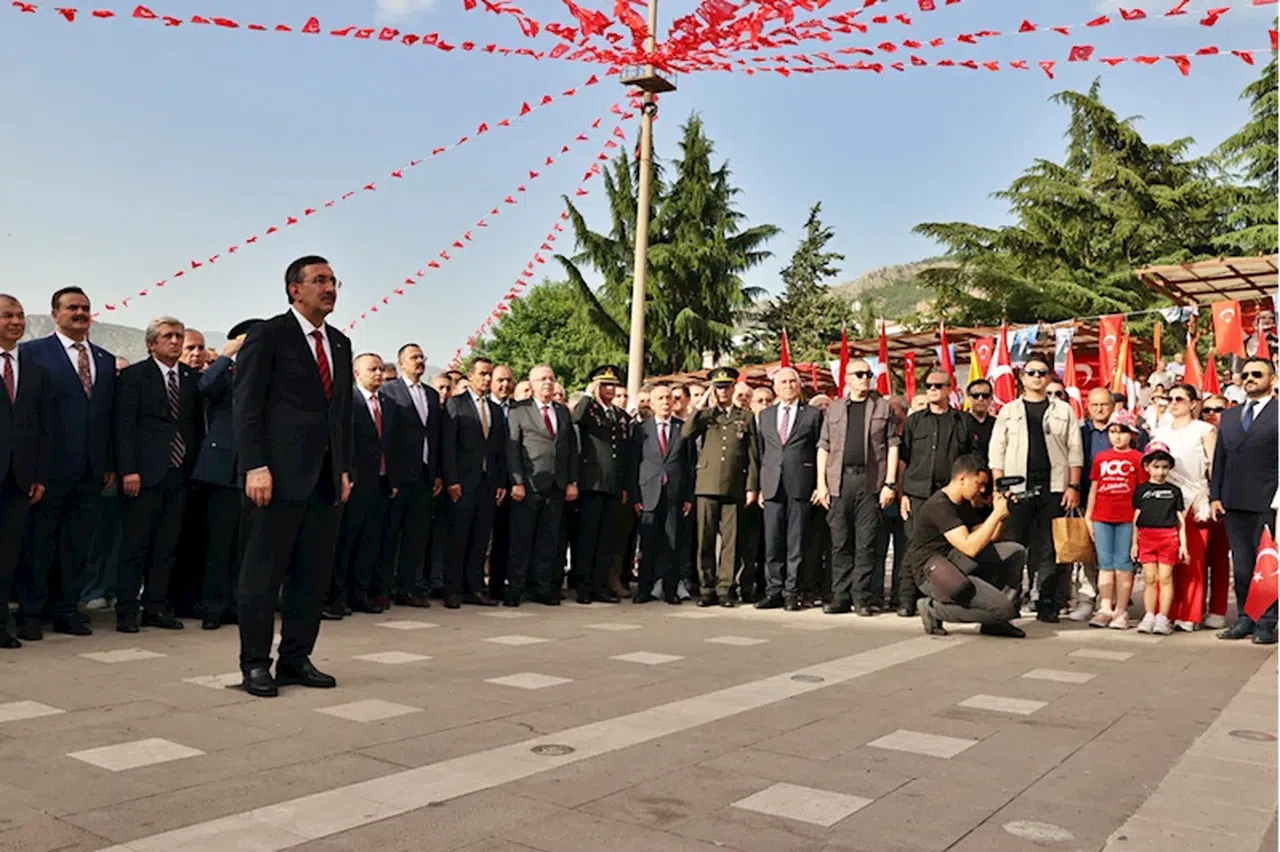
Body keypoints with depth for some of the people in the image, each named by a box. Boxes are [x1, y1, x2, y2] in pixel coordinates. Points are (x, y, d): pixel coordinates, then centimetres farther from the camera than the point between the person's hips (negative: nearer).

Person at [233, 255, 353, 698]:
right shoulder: (268, 334, -3)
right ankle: (255, 664, 12)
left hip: (326, 477, 7)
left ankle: (296, 659, 19)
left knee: (315, 574, 9)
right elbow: (247, 405, -8)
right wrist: (255, 466, -16)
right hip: (279, 475, -6)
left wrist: (344, 469, 11)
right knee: (264, 572, 2)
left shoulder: (340, 343, 16)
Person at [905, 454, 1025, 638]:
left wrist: (1000, 514, 2)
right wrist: (997, 514, -21)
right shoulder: (939, 505, -19)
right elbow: (970, 547, -27)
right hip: (932, 572, -10)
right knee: (1004, 608, -19)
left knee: (1016, 551, 2)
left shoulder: (963, 504, 13)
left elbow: (986, 539, 16)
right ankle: (934, 608, -5)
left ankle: (995, 620, 5)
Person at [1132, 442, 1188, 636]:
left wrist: (1183, 543, 3)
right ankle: (1149, 616, 8)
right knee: (1149, 578, 3)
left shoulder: (1174, 491, 10)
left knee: (1165, 578, -1)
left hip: (1169, 537, -1)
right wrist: (1134, 542, 7)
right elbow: (1136, 518, 10)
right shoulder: (1141, 490, 10)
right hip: (1146, 537, 1)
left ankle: (1162, 618, 4)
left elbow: (1180, 519, 9)